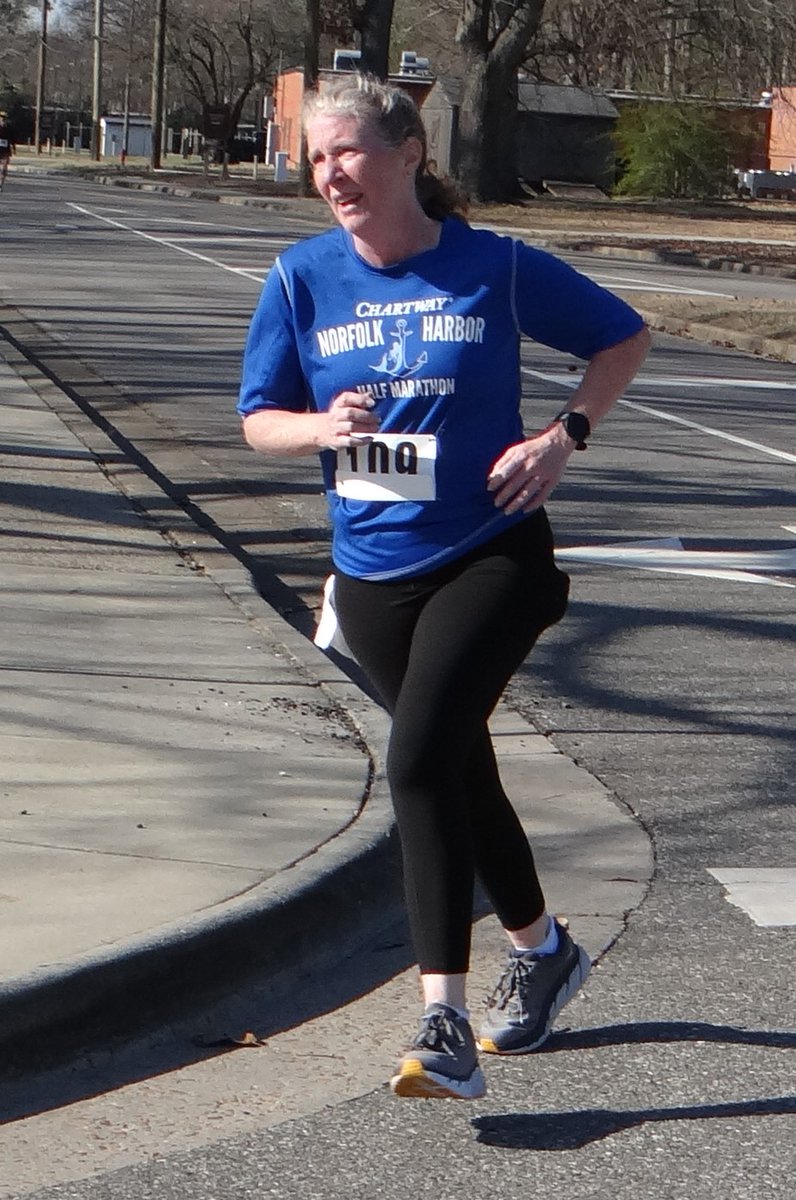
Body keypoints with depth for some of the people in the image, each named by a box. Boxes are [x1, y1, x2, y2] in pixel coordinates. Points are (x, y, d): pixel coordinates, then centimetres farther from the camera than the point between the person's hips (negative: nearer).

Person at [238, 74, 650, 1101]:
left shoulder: (496, 268, -7)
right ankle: (543, 951, 42)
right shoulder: (303, 278, 0)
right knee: (460, 773, 18)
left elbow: (622, 337, 6)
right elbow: (258, 418, 5)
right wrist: (324, 427, -17)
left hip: (490, 557, -5)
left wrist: (563, 436, -8)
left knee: (421, 761, -21)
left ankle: (445, 1027, -19)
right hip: (372, 569, 5)